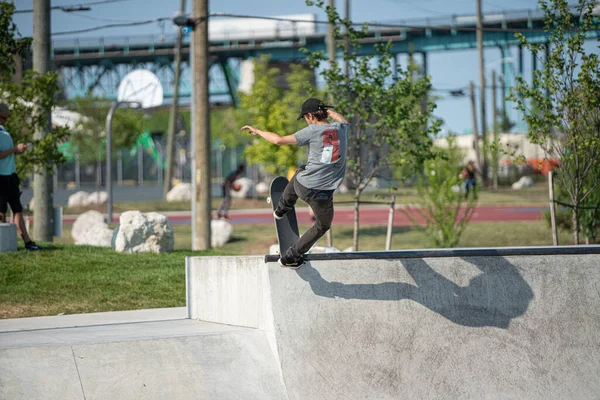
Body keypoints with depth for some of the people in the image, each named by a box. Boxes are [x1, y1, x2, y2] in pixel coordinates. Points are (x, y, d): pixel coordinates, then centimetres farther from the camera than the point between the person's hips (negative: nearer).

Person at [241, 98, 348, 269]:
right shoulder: (341, 128, 4)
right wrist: (328, 110, 48)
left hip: (302, 186, 0)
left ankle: (281, 208, 57)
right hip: (323, 195, 1)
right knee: (323, 226, 25)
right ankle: (291, 258, 28)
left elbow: (279, 140, -9)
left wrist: (257, 131, 5)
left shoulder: (312, 131, -7)